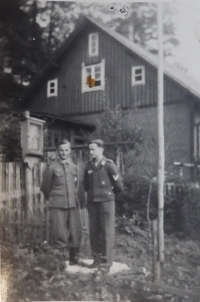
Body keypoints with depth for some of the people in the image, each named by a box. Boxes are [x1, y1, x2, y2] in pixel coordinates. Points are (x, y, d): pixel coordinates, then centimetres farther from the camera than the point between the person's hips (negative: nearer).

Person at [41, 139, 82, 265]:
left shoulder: (74, 167, 8)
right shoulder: (52, 167, -3)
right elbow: (45, 187, 6)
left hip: (73, 204, 4)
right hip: (57, 206, -4)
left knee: (76, 233, 8)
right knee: (59, 234, -3)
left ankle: (74, 258, 24)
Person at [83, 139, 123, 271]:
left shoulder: (109, 165, -7)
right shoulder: (89, 166, 8)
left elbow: (119, 185, -2)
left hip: (106, 202, -5)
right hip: (92, 202, 5)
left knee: (107, 232, -2)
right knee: (94, 231, 8)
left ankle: (107, 261, 6)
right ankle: (97, 259, 20)